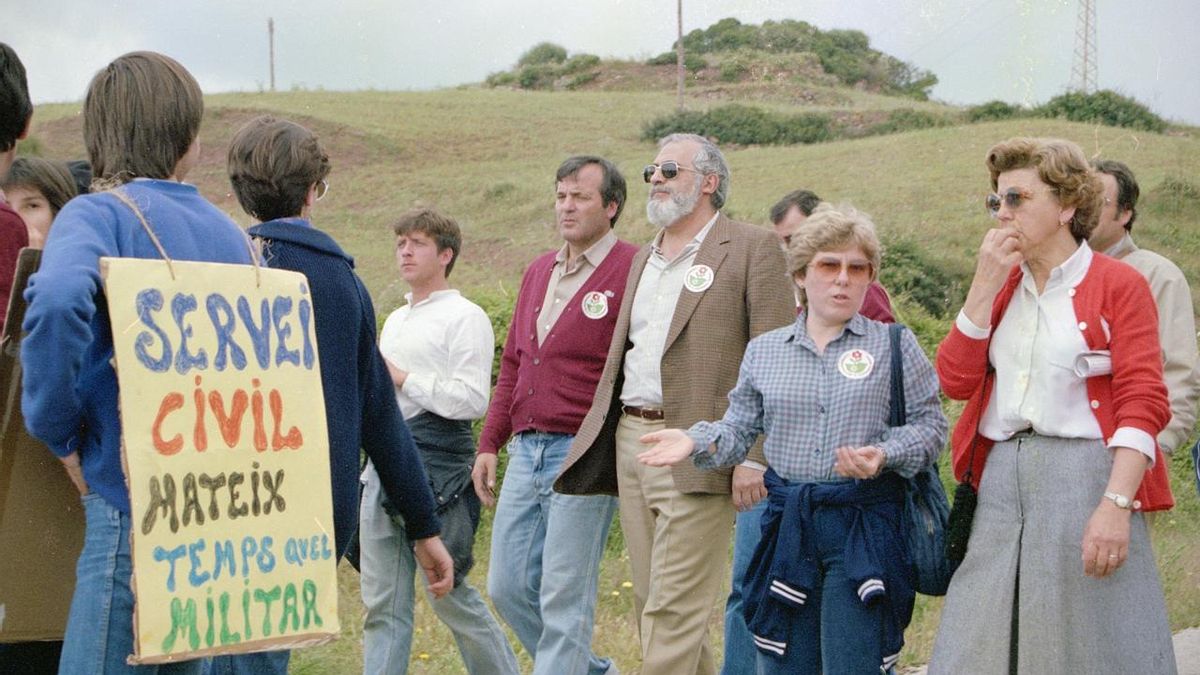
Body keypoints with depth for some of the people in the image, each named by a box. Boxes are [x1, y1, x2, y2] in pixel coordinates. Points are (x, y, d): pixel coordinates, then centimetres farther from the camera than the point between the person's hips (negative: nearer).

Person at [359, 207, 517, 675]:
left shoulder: (465, 316, -4)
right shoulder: (395, 320, 22)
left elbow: (473, 400, -14)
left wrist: (405, 379, -11)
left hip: (436, 460, -8)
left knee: (449, 593, -1)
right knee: (383, 603, 5)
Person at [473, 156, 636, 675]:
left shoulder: (631, 272, -8)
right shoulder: (539, 272, 16)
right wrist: (489, 444, 16)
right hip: (527, 451, 8)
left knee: (564, 596, -4)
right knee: (508, 586, 10)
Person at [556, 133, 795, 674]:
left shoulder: (752, 249, -3)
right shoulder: (644, 258, 21)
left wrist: (754, 456, -17)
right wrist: (595, 439, 15)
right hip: (630, 442, 8)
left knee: (672, 611, -10)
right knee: (650, 604, 10)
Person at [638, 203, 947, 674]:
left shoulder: (895, 346, 3)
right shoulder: (763, 351, 11)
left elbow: (929, 426, 1)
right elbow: (739, 431, 13)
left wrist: (885, 454, -17)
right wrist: (696, 441, -7)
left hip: (865, 525, -3)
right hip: (788, 524, 3)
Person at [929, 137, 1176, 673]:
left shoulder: (1118, 284, -2)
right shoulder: (999, 284, 16)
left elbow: (1142, 405, -10)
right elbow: (956, 382, 4)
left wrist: (1116, 506, -21)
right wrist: (986, 284, -2)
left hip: (1086, 479, -5)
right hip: (1000, 483, 5)